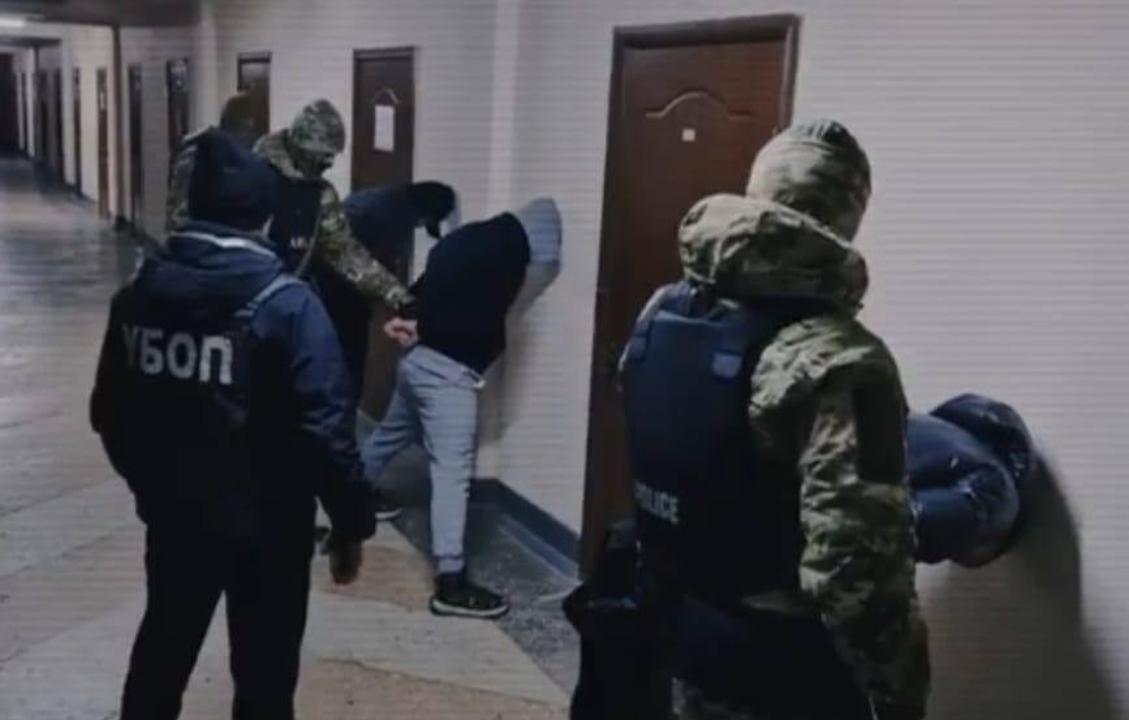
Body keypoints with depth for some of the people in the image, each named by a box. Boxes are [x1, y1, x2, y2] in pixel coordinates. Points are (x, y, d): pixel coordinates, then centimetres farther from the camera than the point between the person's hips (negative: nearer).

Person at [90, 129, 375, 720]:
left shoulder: (139, 293, -2)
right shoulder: (289, 305, -18)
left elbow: (108, 412, 7)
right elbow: (326, 429, -21)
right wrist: (351, 522, -10)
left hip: (172, 515, 5)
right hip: (267, 524, -5)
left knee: (162, 647, 26)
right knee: (264, 673, 12)